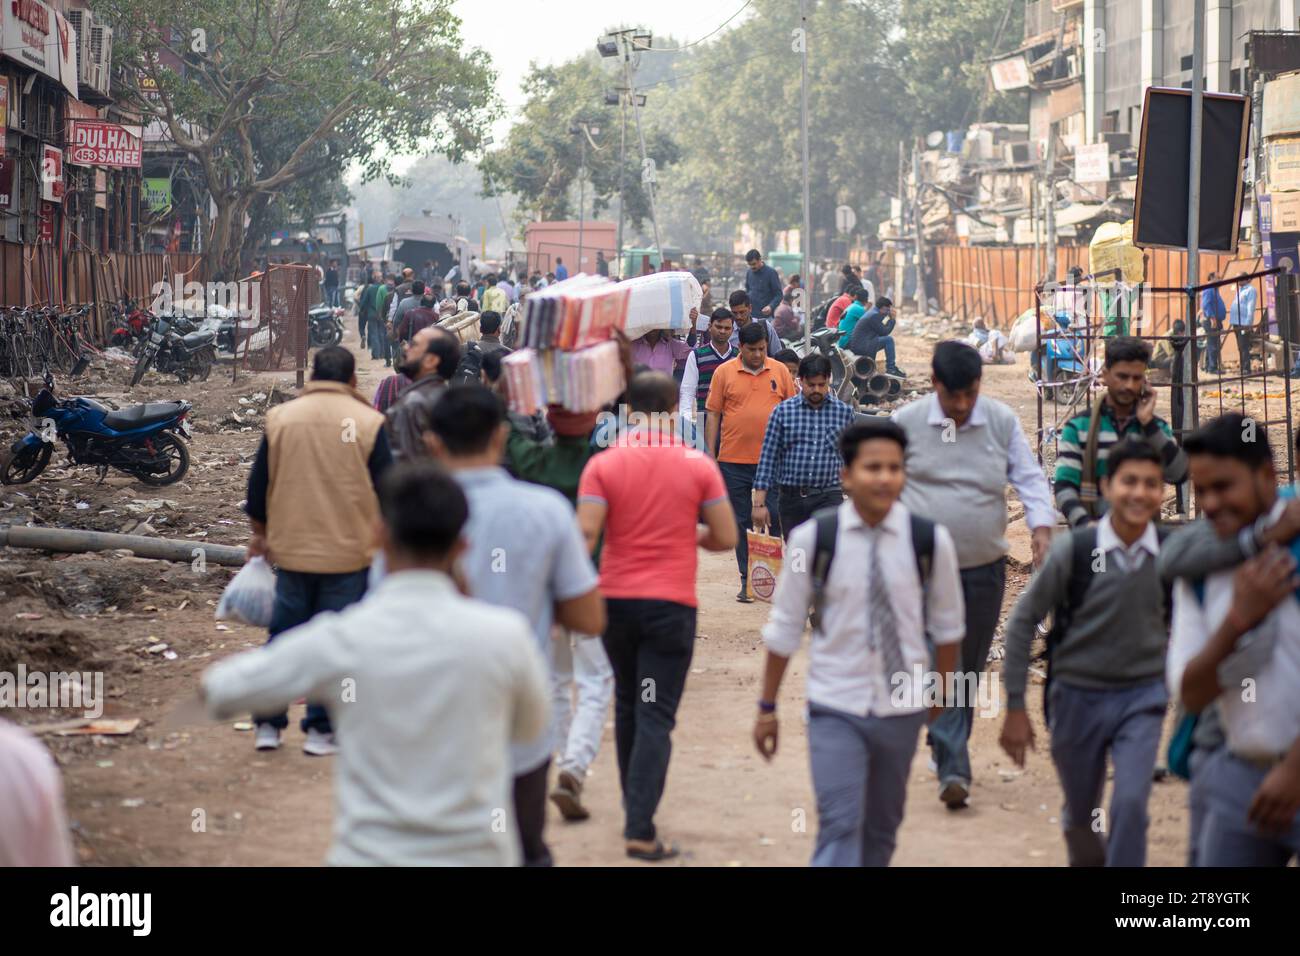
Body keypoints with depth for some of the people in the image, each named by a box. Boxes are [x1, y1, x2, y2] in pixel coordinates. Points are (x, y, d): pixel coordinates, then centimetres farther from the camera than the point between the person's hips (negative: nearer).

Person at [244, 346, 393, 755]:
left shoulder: (280, 417, 2)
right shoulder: (367, 422, -6)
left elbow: (258, 483, 8)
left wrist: (260, 532, 21)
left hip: (291, 550, 3)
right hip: (350, 552, -2)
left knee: (283, 635, 13)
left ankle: (267, 724, 16)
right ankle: (321, 729, 6)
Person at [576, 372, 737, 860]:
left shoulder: (603, 465, -4)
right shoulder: (698, 466, -4)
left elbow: (585, 533, -13)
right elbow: (725, 538, -2)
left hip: (616, 599, 2)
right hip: (672, 604, -2)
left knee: (627, 706, 20)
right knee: (656, 717, -4)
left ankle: (633, 809, 31)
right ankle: (640, 830, -13)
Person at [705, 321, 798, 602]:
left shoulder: (780, 371, 5)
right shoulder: (724, 372, 2)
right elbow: (713, 414, 4)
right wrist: (710, 454, 0)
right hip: (734, 461, 0)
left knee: (774, 522, 2)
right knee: (742, 524, 6)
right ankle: (747, 581, 12)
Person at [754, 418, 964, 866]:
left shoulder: (930, 541, -8)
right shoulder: (812, 539, -10)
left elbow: (947, 625, 8)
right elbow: (783, 628, -1)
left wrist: (942, 690, 16)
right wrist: (767, 707, 3)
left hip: (902, 708, 2)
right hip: (835, 709, -2)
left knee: (882, 828, 16)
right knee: (839, 824, -12)